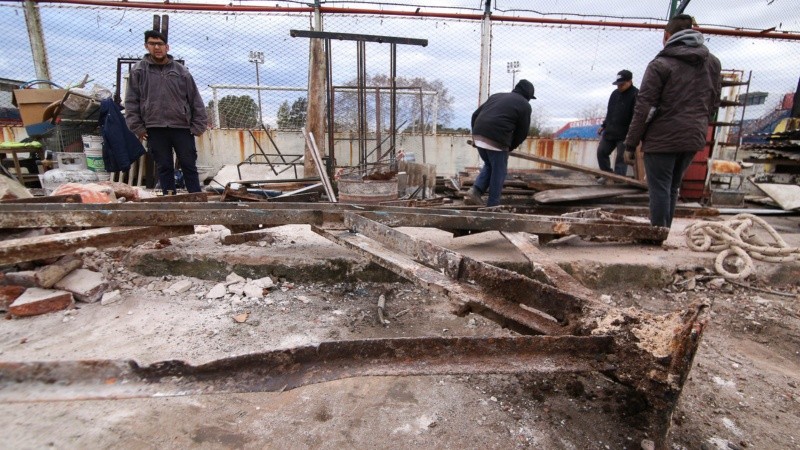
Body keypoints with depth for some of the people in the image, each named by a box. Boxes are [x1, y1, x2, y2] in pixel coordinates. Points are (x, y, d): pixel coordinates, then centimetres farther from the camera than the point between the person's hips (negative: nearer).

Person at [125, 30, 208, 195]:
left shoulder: (181, 71, 6)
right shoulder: (139, 70, 6)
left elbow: (195, 100, 5)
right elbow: (131, 101, 5)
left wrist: (198, 126, -1)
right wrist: (137, 127, -2)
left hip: (182, 127, 0)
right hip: (155, 129, 1)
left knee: (189, 166, 3)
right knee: (164, 168, 6)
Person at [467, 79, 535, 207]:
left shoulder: (497, 96, 27)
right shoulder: (525, 105, 10)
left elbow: (475, 115, 23)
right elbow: (522, 133, 9)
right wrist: (509, 147, 23)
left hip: (478, 135, 6)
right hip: (497, 139, -6)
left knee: (489, 165, 25)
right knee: (498, 172, 9)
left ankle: (475, 191, 7)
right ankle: (492, 205, 13)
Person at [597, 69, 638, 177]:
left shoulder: (636, 95, -11)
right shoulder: (615, 93, 12)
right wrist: (604, 126, 18)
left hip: (625, 134, -7)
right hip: (610, 131, 8)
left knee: (621, 157, -3)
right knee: (601, 152, 9)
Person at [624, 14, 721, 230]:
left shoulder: (661, 64, -8)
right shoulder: (713, 63, 13)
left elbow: (644, 109, -13)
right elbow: (714, 104, 17)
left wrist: (630, 144, -9)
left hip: (662, 139, -6)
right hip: (694, 139, 7)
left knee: (660, 189, -2)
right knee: (672, 188, 16)